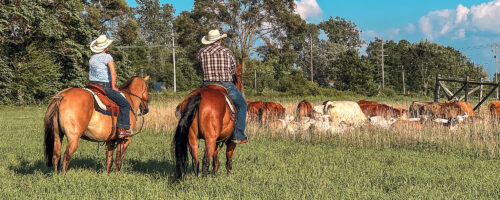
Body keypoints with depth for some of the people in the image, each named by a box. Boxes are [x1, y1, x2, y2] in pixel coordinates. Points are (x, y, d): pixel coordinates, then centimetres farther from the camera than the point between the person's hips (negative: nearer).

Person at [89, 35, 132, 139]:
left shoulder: (92, 58, 16)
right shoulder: (107, 56, -9)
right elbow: (113, 73, -18)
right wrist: (113, 86, -7)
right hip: (105, 86, -8)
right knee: (125, 104, -5)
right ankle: (122, 129, -15)